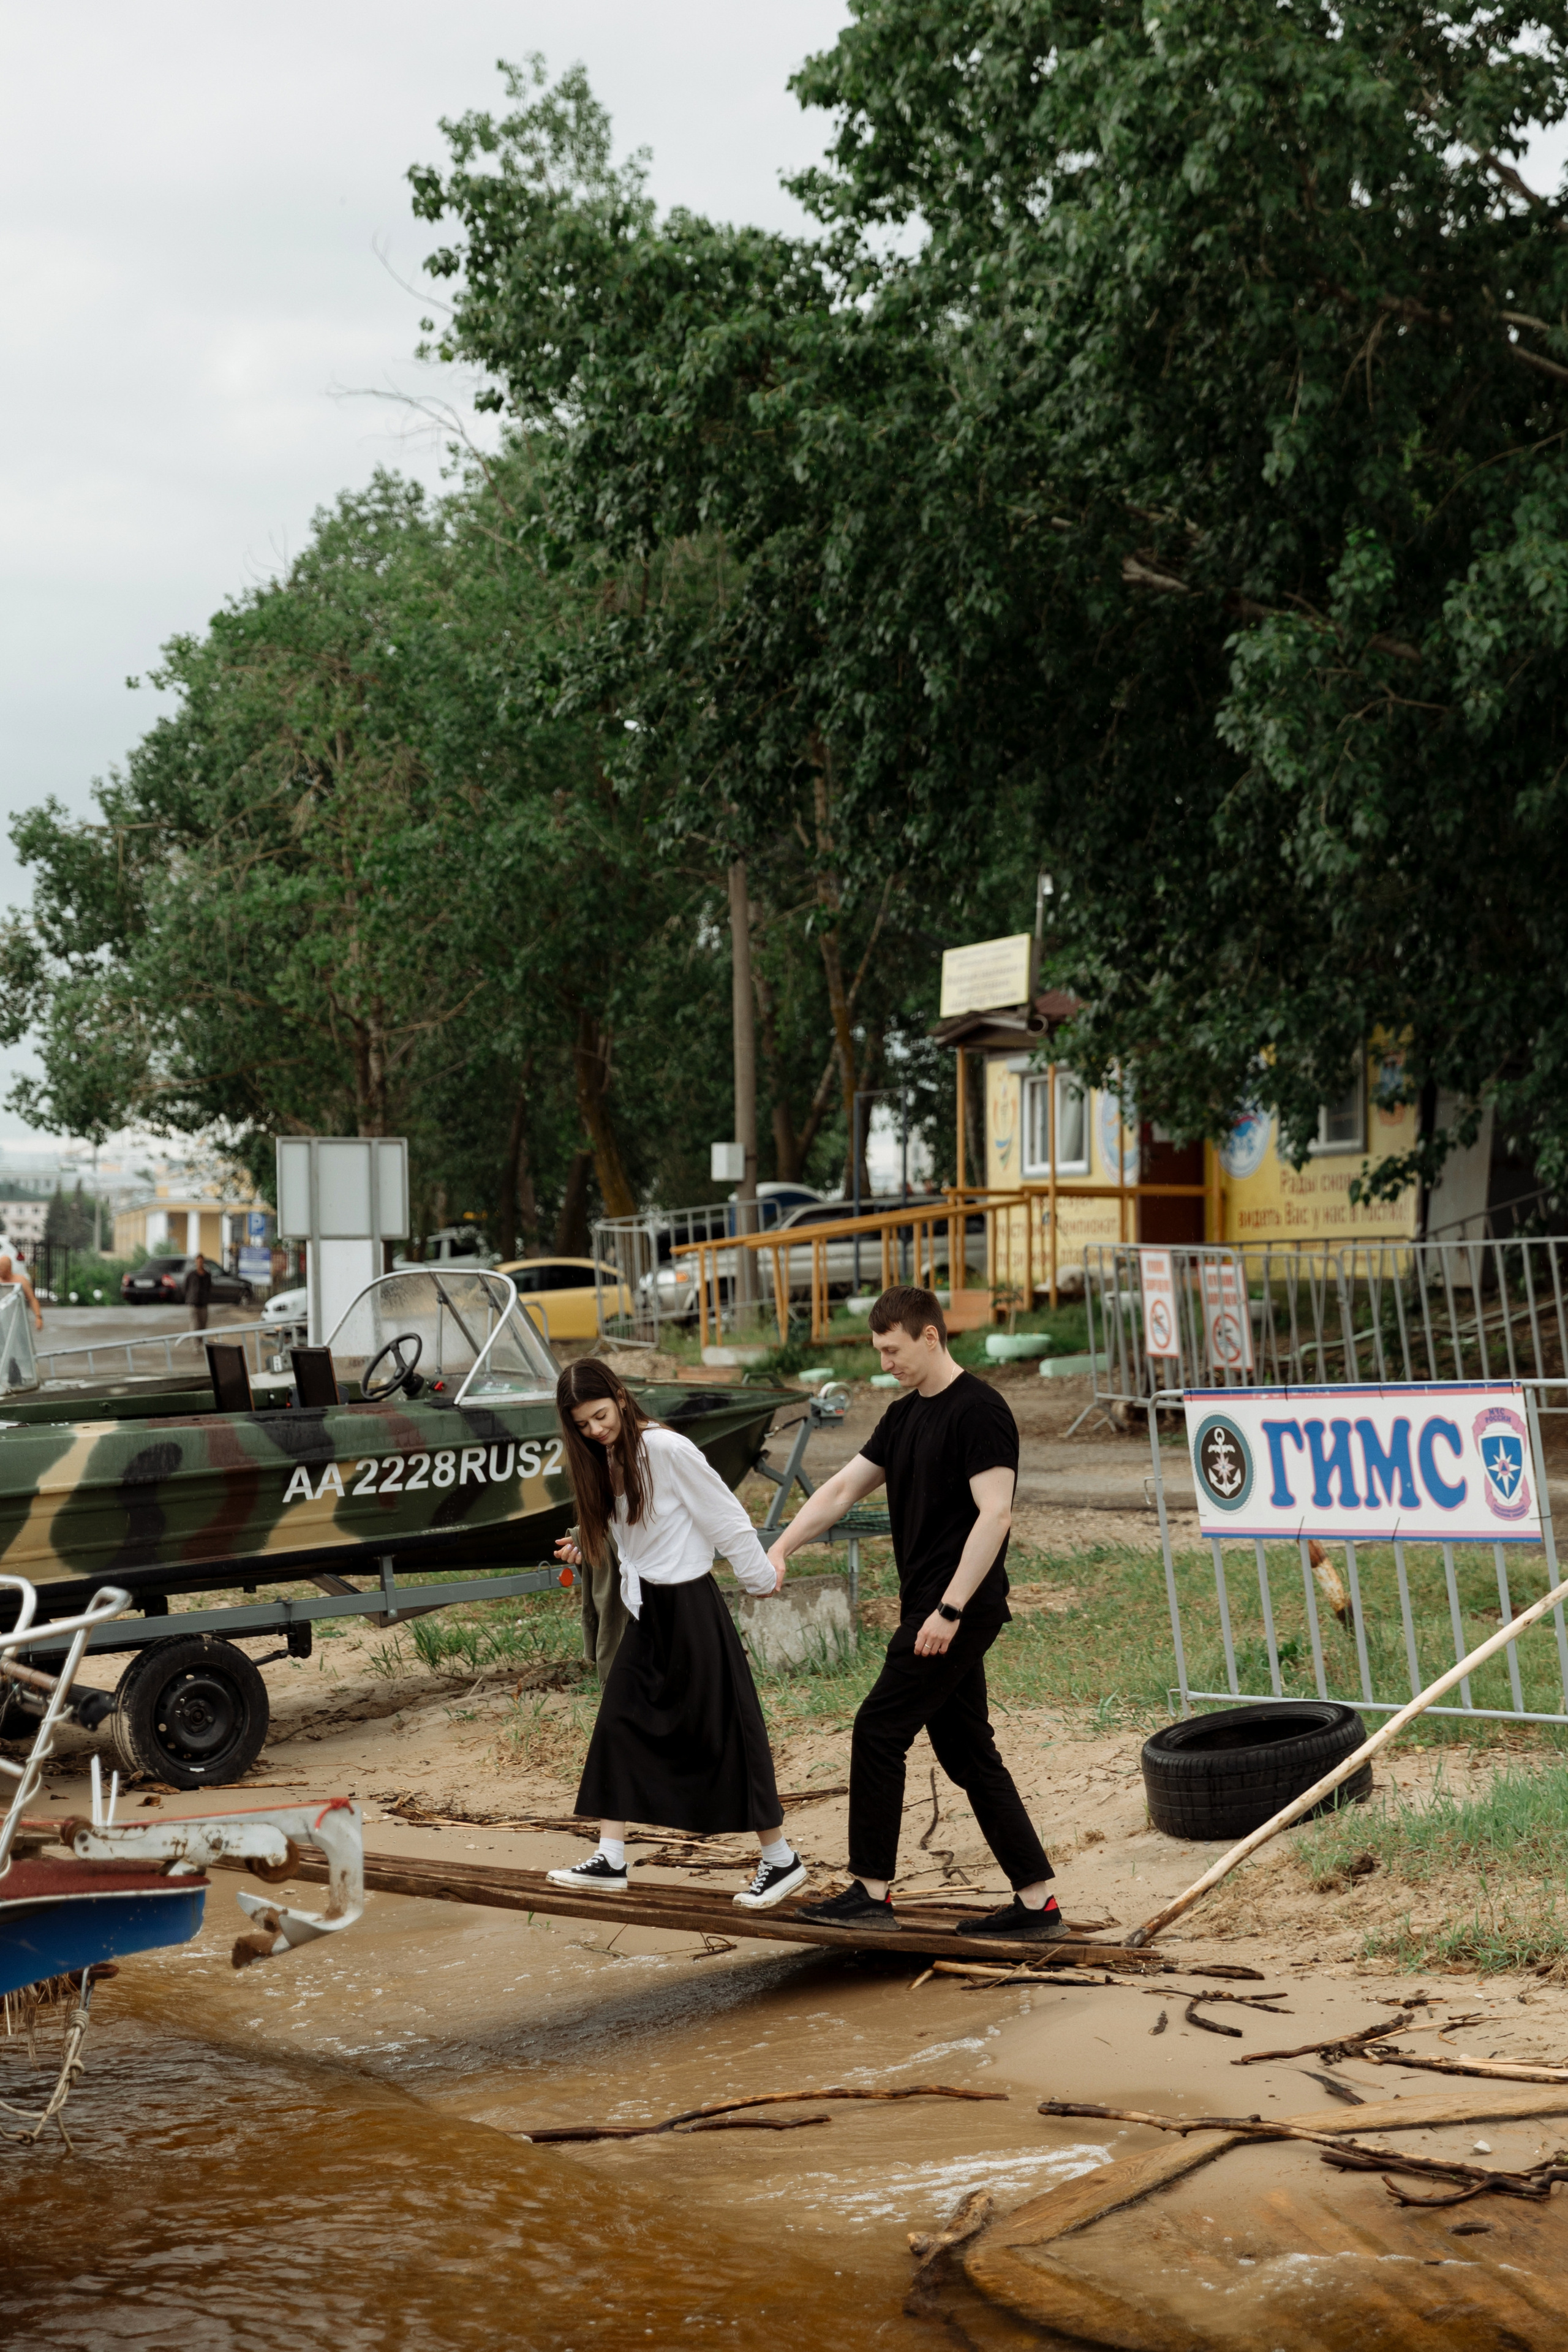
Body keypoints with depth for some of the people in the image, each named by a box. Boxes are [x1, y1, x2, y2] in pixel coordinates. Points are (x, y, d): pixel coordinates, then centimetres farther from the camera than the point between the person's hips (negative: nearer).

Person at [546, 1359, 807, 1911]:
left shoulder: (666, 1449, -17)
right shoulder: (606, 1460, 7)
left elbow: (725, 1516, -11)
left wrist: (761, 1577, -6)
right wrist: (584, 1549, 4)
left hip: (689, 1605, -8)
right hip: (646, 1610, 8)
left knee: (722, 1730, -1)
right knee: (619, 1725, 3)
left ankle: (780, 1860, 9)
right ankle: (609, 1860, 8)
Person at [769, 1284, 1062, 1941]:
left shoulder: (978, 1412, -14)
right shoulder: (905, 1416, 15)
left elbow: (995, 1514, -20)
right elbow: (843, 1489, 17)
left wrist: (948, 1610, -23)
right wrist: (780, 1550, 5)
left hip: (958, 1610, -9)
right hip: (931, 1609, 9)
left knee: (879, 1731, -6)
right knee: (965, 1751, 9)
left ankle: (871, 1892, 2)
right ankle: (1036, 1904, 11)